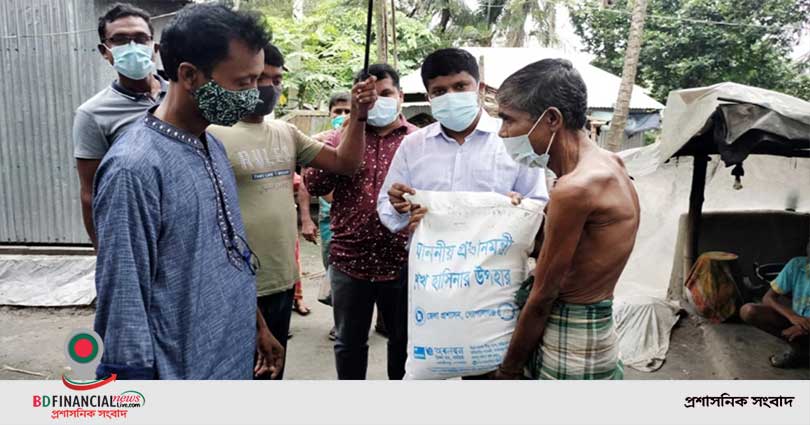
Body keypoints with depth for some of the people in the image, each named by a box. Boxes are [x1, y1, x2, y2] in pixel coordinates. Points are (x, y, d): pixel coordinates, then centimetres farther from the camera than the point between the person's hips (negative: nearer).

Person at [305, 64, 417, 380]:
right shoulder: (344, 138, 5)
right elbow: (314, 186, -6)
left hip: (402, 261, 0)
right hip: (350, 260, 1)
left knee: (403, 339, 16)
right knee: (349, 342, 15)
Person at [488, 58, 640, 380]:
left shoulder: (575, 188, -24)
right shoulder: (608, 164, 4)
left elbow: (543, 295, -16)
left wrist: (508, 370, -5)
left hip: (571, 350, -9)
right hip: (592, 335, 9)